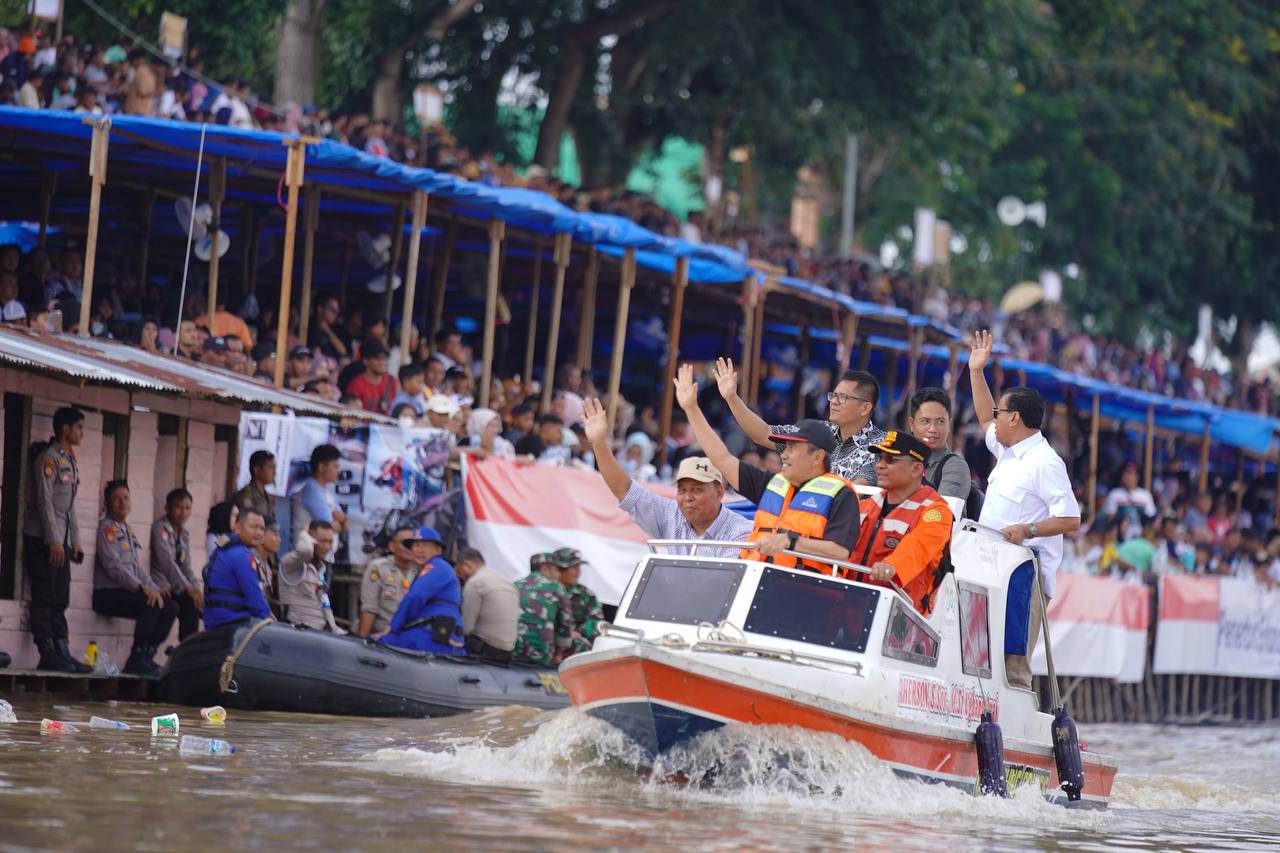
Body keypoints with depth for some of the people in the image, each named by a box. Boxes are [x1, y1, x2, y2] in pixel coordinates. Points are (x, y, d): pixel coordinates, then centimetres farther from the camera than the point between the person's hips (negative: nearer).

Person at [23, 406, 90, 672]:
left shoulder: (70, 461, 18)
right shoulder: (49, 458, -9)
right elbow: (44, 499, -15)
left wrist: (75, 540, 16)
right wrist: (53, 540, -18)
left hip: (60, 541, 9)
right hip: (43, 540, -9)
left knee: (59, 601, 6)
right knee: (44, 598, -7)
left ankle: (62, 655, 5)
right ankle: (48, 655, -8)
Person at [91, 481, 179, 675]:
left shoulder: (128, 530, 23)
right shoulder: (107, 528, -6)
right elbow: (114, 567, -17)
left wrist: (154, 589, 6)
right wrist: (143, 588, -25)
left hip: (127, 591, 9)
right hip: (107, 594, -9)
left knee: (171, 607, -6)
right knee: (151, 604, -29)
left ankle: (146, 655, -4)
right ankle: (137, 658, -21)